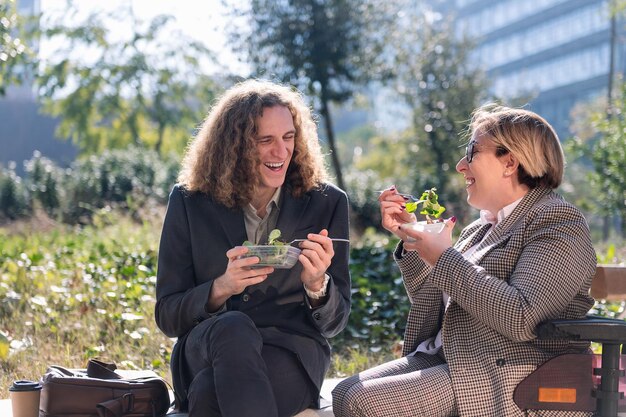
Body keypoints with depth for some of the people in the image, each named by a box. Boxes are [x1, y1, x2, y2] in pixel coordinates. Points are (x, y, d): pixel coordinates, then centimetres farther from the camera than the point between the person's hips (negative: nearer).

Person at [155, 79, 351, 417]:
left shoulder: (325, 202, 5)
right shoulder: (190, 202, 4)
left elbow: (334, 322, 7)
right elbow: (167, 316, 4)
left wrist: (317, 284, -17)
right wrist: (221, 288, -17)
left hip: (292, 354, -1)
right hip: (204, 348, 2)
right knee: (233, 328, -38)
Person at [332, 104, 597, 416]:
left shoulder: (559, 226, -10)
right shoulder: (483, 227, 17)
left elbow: (521, 319, -25)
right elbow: (431, 304, 21)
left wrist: (445, 258, -17)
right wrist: (409, 236, 8)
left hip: (505, 377, -9)